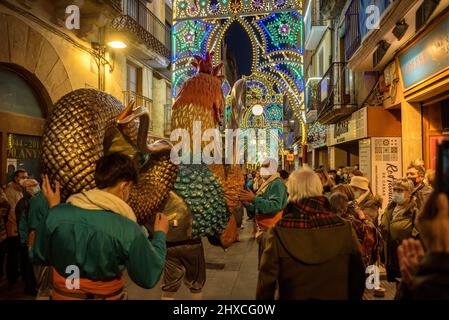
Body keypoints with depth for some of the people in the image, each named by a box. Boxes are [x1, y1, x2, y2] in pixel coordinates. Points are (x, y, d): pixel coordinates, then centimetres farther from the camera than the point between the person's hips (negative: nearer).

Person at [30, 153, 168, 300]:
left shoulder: (56, 215, -18)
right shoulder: (129, 230, -25)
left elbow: (37, 257, 1)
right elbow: (149, 278, -12)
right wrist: (160, 234, -2)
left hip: (62, 295, 3)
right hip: (107, 296, -2)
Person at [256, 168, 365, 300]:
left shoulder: (280, 231, -22)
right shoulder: (344, 228, -15)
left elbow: (267, 279, -15)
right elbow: (358, 276, -3)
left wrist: (262, 297, 2)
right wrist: (353, 296, 14)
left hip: (292, 296, -1)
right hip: (337, 296, 2)